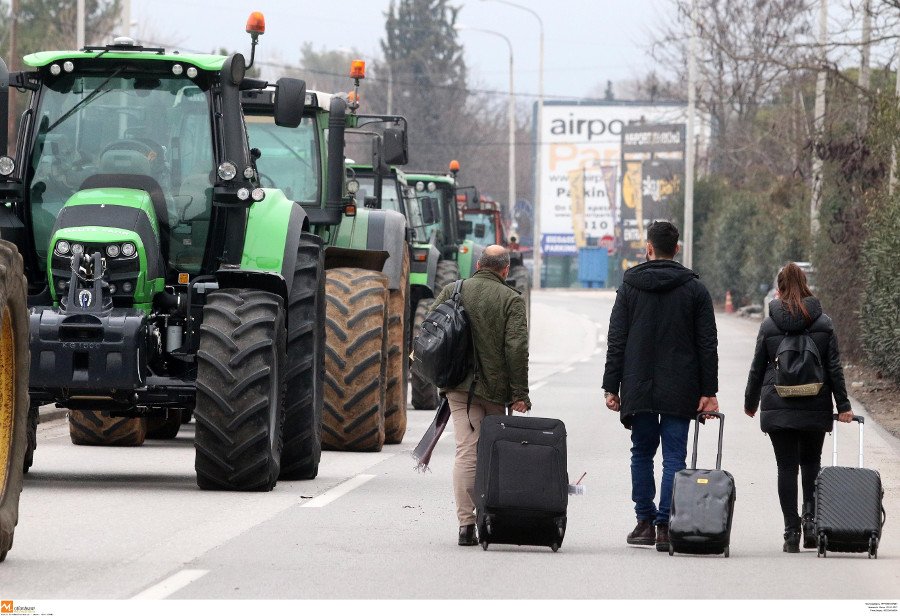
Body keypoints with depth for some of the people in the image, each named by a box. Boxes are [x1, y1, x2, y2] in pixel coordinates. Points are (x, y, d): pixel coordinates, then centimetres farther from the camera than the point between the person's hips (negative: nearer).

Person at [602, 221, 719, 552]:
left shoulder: (629, 287, 2)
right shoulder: (694, 289, 1)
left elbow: (616, 341, 1)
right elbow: (707, 344, -1)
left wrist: (612, 387, 5)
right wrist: (709, 391, 2)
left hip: (638, 388, 1)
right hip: (680, 392, -1)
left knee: (642, 453, 12)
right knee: (674, 456, 0)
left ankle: (645, 522, 11)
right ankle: (665, 526, -7)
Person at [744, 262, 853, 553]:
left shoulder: (769, 325, -3)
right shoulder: (824, 324, -1)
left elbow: (757, 368, 3)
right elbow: (835, 368, -1)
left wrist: (750, 402, 17)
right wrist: (843, 406, 3)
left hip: (778, 409, -1)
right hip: (815, 409, 1)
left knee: (787, 468, 2)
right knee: (811, 463, 17)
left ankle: (792, 531, -2)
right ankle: (811, 518, -1)